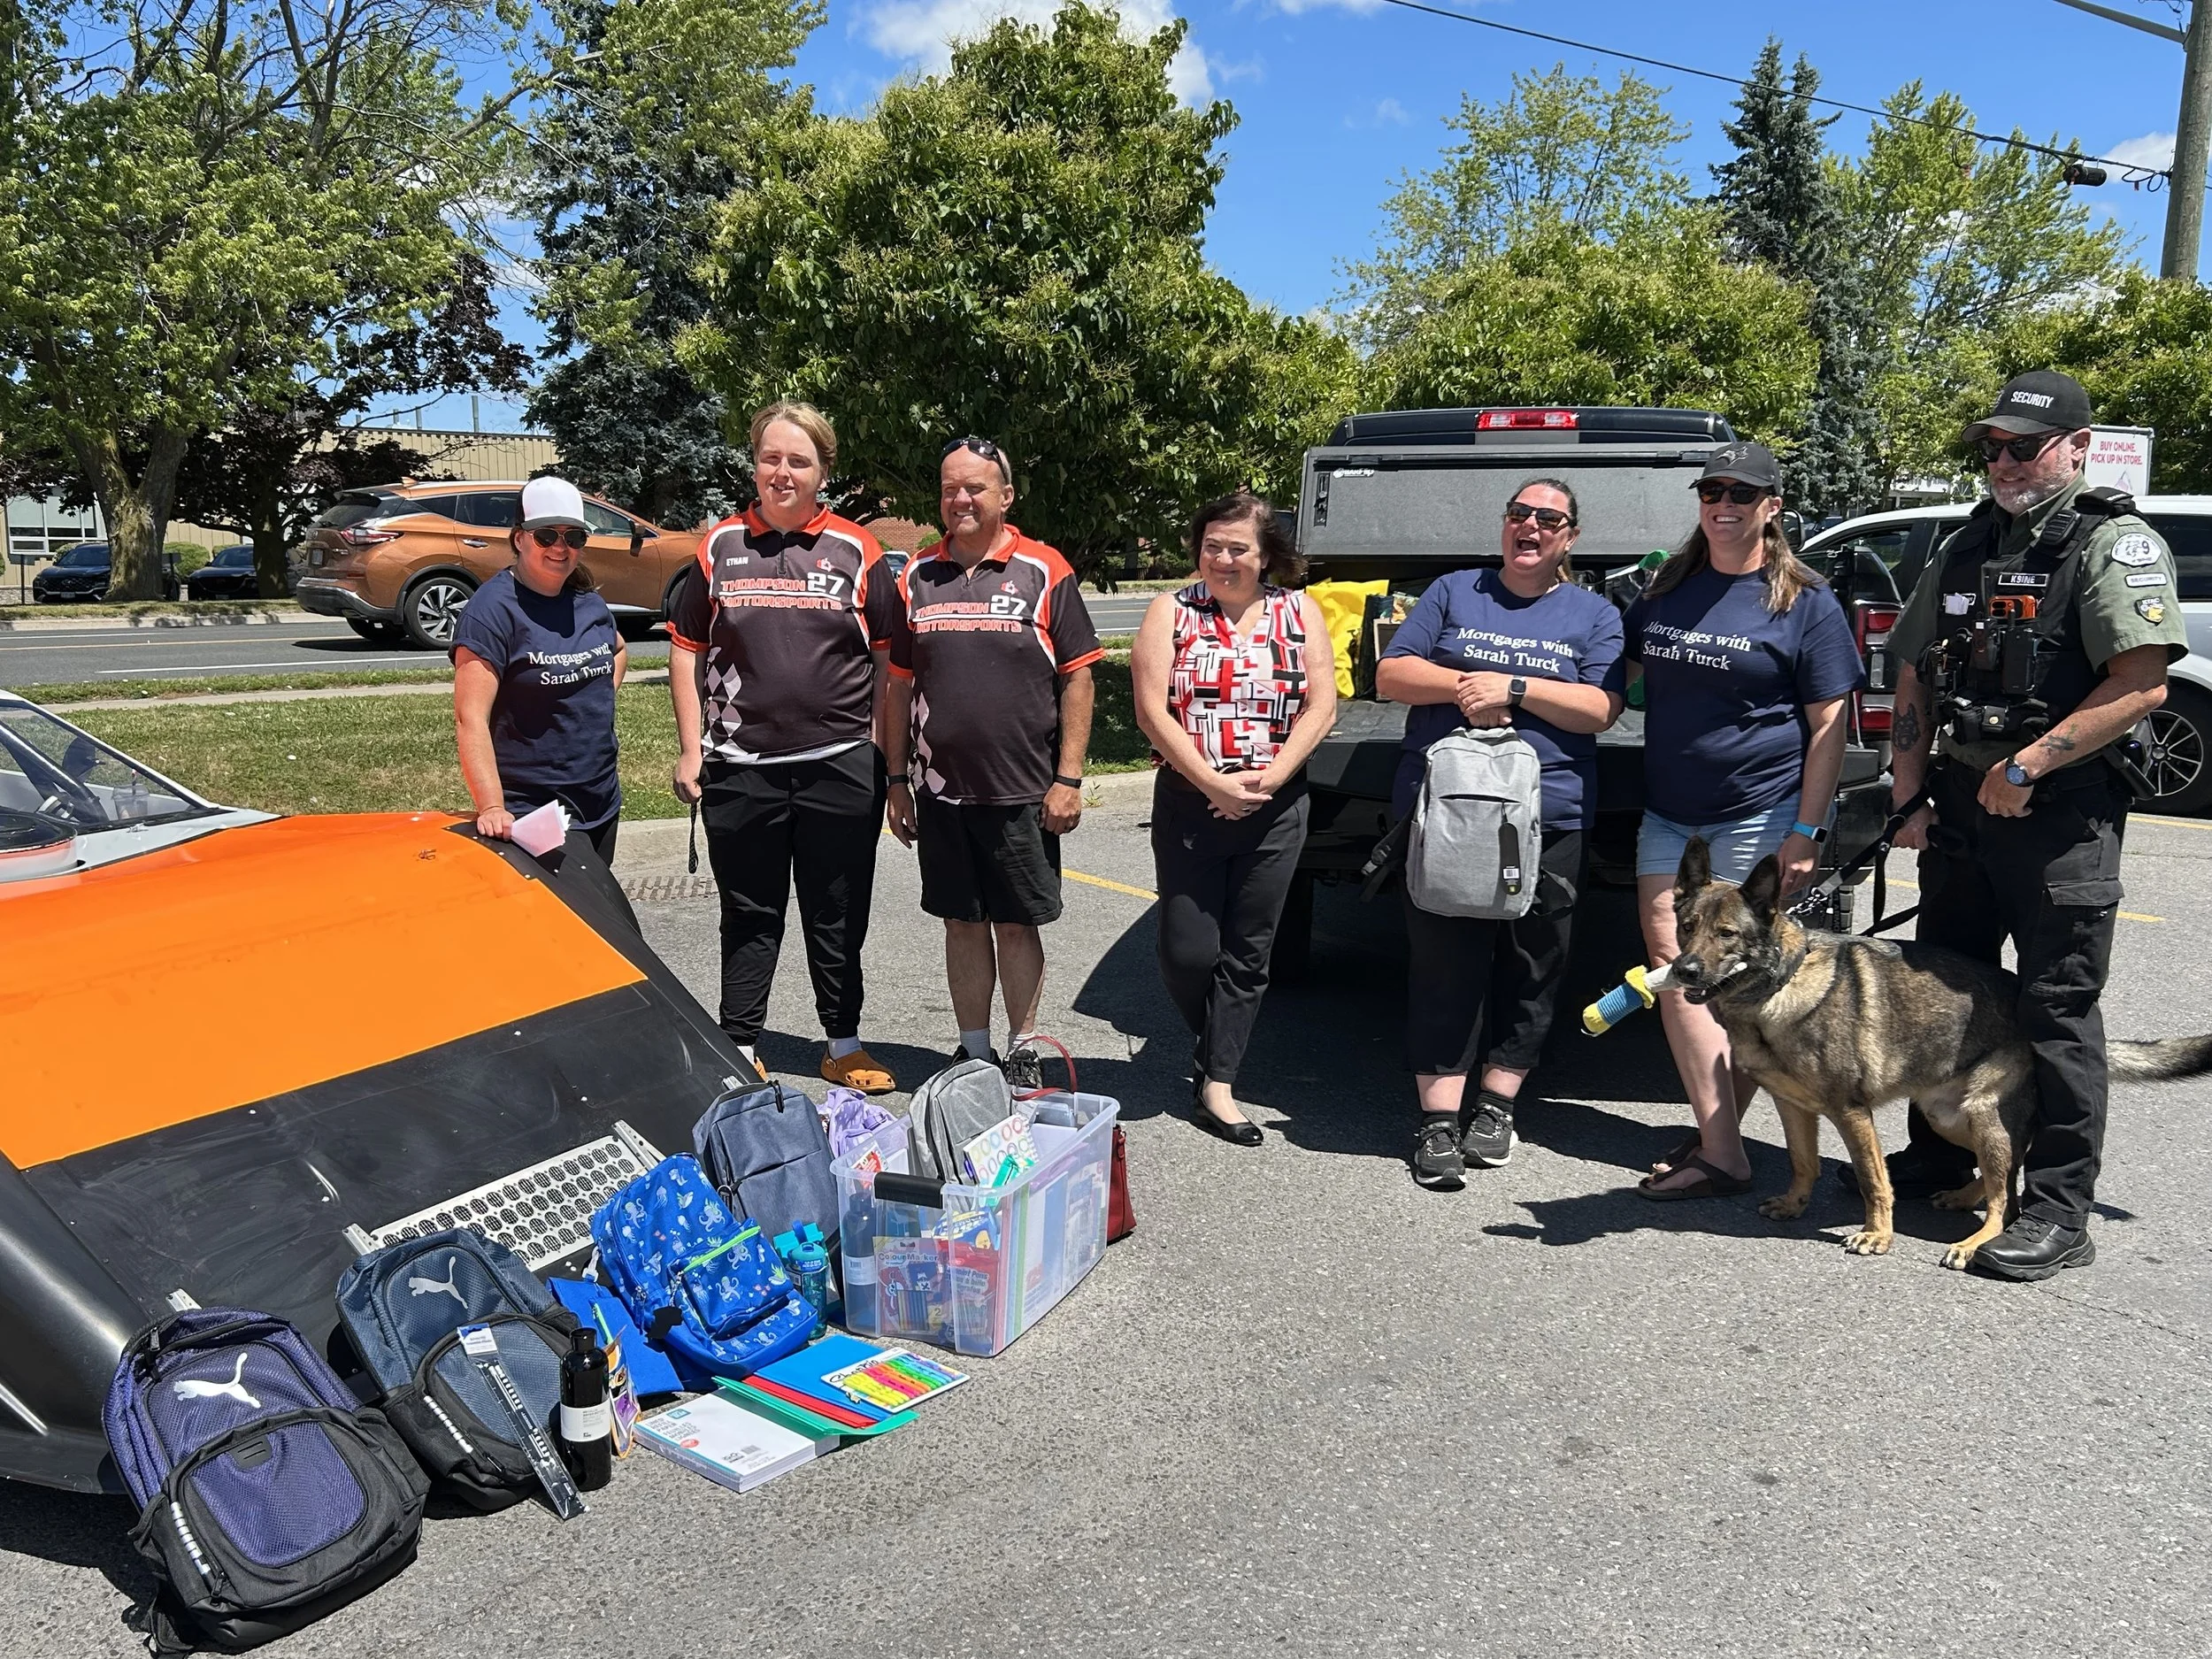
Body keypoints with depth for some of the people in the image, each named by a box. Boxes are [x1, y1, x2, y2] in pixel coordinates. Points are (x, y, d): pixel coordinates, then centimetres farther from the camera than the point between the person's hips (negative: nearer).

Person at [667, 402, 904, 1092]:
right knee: (749, 917, 11)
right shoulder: (720, 547, 5)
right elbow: (686, 649, 9)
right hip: (740, 769, 1)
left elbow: (890, 658, 4)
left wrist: (889, 759, -1)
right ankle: (739, 1047, 23)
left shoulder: (856, 551, 2)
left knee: (838, 917, 11)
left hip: (840, 767, 0)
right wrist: (691, 749, 2)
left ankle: (843, 1044, 26)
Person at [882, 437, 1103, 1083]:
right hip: (941, 789, 3)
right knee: (963, 922, 11)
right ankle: (973, 1052, 24)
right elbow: (899, 684, 11)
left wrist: (1068, 779, -9)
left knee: (1017, 925, 5)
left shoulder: (1044, 572, -2)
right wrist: (898, 780, 7)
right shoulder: (918, 576, 8)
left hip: (1023, 793, -3)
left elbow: (1078, 679, -4)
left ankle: (1021, 1054, 20)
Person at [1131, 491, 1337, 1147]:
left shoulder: (1300, 612, 5)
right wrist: (1213, 783, -15)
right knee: (1187, 950, -2)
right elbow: (1152, 709, -7)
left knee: (1247, 952, 5)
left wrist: (1266, 780, -13)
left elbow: (1320, 706, -1)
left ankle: (1216, 1085, 14)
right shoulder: (1172, 611, 1)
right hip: (1188, 804, -1)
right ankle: (1213, 1040, 29)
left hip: (1274, 810, 1)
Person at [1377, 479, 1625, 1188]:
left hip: (1549, 818, 0)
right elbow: (1390, 675, 7)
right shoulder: (1453, 592, 14)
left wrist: (1514, 687, -12)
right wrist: (1465, 684, -9)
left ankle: (1495, 1105, 20)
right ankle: (1439, 1117, 5)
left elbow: (1601, 710, -1)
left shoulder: (1595, 613, 12)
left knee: (1530, 969, 5)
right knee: (1442, 965, -1)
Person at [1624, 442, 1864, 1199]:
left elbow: (1829, 725, -6)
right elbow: (1627, 676, 24)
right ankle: (1719, 1148, 5)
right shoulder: (1665, 589, 12)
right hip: (1669, 814, 5)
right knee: (1675, 968, -2)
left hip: (1759, 816, -5)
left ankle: (1719, 1143, 11)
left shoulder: (1805, 602, -3)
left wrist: (1805, 833, -12)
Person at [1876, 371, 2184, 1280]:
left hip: (2062, 810, -7)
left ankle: (2060, 1212, 6)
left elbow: (2142, 683, -18)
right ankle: (1938, 1156, 31)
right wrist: (1909, 796, 8)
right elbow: (1913, 680, 16)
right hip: (1960, 799, 7)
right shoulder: (1965, 550, 15)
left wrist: (2028, 766, -19)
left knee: (2056, 1008, -3)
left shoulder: (2116, 545, -7)